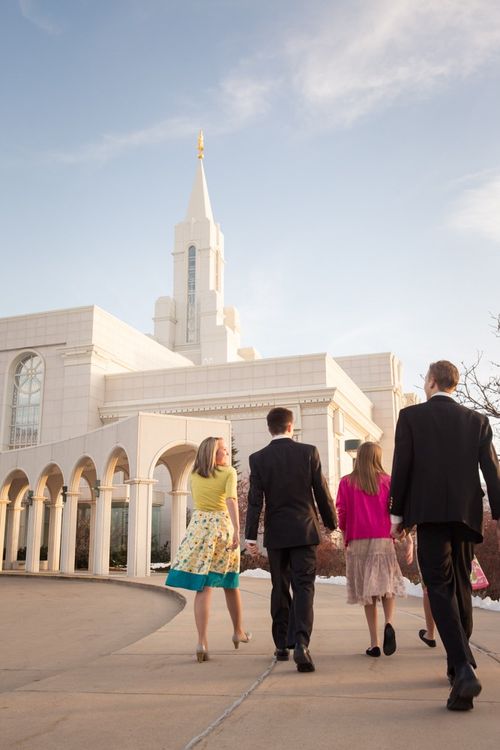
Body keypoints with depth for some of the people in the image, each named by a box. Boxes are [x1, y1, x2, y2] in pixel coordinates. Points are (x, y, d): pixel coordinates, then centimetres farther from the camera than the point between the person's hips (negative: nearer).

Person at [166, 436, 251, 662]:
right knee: (230, 582, 16)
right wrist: (237, 531, -23)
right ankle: (238, 631, 32)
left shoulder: (194, 475, 9)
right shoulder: (229, 472, -3)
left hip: (199, 525, 2)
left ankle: (202, 642, -13)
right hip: (223, 526, -2)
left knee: (203, 586, -1)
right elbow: (231, 500, -18)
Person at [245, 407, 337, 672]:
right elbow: (322, 493, -1)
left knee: (280, 589, 13)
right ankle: (301, 643, -17)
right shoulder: (309, 452, -3)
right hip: (304, 530, -1)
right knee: (303, 587, -1)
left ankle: (282, 645, 21)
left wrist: (250, 536, -4)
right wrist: (332, 524, 11)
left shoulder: (258, 459, -2)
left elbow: (255, 500, -6)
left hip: (276, 533, 1)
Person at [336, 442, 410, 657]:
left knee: (367, 591, 6)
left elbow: (342, 515, 1)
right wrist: (409, 541, -5)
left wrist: (345, 543, 10)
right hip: (383, 541, 0)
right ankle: (389, 623, -14)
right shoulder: (387, 481, 4)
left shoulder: (346, 482, 4)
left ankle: (374, 643, 3)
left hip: (357, 542, 0)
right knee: (387, 584, 13)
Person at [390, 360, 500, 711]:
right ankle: (460, 663, 26)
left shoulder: (411, 416, 0)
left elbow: (401, 467, -4)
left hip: (429, 512, -4)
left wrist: (397, 514, 3)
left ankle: (464, 668, -20)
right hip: (466, 513, 4)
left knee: (440, 588, -5)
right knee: (461, 586, 16)